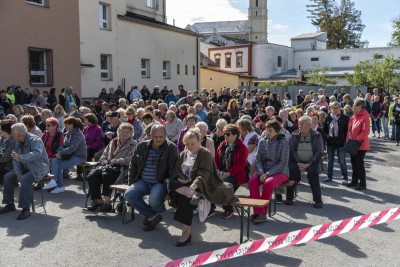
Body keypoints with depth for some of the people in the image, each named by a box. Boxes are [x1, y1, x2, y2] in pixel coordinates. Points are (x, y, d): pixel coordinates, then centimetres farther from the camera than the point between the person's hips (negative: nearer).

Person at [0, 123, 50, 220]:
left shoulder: (35, 140, -20)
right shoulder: (18, 143, 5)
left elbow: (37, 153, -38)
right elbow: (16, 159, 5)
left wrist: (20, 157, -47)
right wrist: (18, 173, -10)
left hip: (39, 168, -8)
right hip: (25, 168, 8)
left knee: (25, 179, -32)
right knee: (8, 177, -3)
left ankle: (26, 209, -25)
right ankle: (10, 204, 10)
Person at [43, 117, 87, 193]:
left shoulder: (78, 134, -15)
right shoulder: (68, 133, 12)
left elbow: (72, 148, -23)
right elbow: (63, 145, 10)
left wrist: (61, 153, -20)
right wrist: (59, 152, -9)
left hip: (79, 157, -8)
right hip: (70, 155, 8)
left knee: (59, 166, -17)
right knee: (54, 161, -14)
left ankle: (60, 187, -10)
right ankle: (53, 181, -20)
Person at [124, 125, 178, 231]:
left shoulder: (171, 148, -5)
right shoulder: (142, 146, 7)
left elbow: (173, 169, -7)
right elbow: (133, 165, 16)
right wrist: (132, 181, 9)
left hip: (160, 183, -4)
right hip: (143, 182, 5)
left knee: (154, 200, -31)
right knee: (128, 195, -19)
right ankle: (153, 216, -4)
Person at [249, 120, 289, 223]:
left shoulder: (283, 143, -7)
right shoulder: (262, 142, 6)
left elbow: (283, 163, -11)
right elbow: (258, 159, 5)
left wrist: (267, 174, -18)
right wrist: (261, 173, -13)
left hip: (280, 172, -4)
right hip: (263, 171, 4)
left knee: (268, 183, -34)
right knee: (252, 181, -25)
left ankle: (262, 212, -16)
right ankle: (259, 212, -23)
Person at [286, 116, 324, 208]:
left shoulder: (317, 136, 0)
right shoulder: (294, 135, 5)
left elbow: (319, 152, -4)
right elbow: (291, 150, 1)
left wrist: (308, 164, -16)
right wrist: (298, 163, -13)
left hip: (311, 162, -1)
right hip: (297, 161, 1)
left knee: (313, 172, -31)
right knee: (292, 169, -29)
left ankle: (318, 200, -15)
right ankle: (289, 198, -16)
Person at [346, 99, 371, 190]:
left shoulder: (365, 117, -16)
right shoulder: (354, 117, 8)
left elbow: (365, 132, -22)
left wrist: (356, 139, -20)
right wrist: (348, 140, 7)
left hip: (361, 145, -8)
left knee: (359, 164, -1)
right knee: (354, 164, 16)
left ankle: (362, 184, 10)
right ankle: (354, 181, 28)